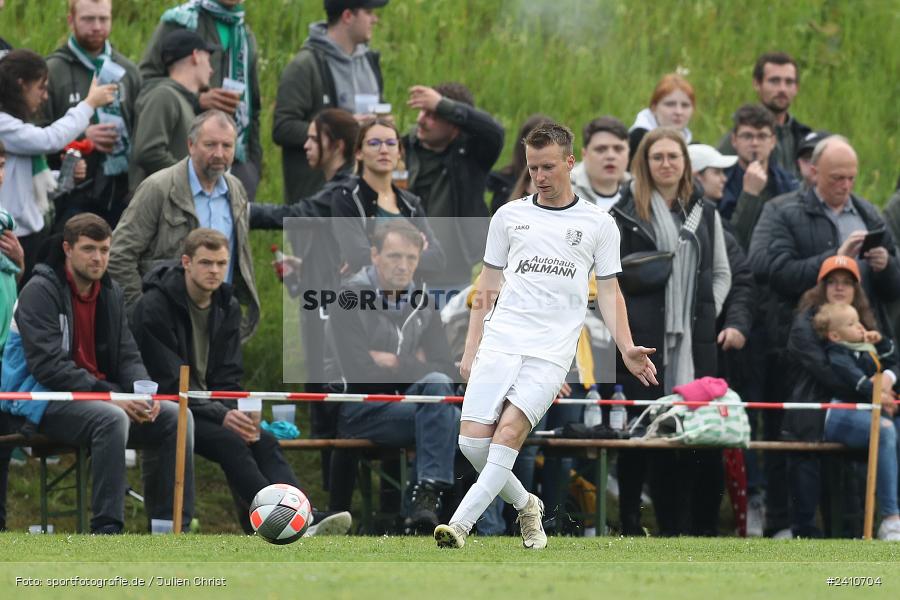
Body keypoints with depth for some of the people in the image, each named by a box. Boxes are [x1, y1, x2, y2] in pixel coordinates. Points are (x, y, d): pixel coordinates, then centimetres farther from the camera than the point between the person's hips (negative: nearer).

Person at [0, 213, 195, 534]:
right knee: (112, 419, -36)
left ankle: (170, 526, -8)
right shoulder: (41, 291, -11)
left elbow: (128, 356, 12)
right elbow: (48, 366, -20)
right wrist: (110, 396, -25)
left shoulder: (110, 293, 13)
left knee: (175, 417, -10)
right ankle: (106, 528, -33)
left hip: (102, 392, 8)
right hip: (45, 402, -8)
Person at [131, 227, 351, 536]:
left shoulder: (228, 307, 9)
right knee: (229, 442, -30)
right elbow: (168, 382, -17)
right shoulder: (155, 307, -13)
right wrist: (221, 416, -25)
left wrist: (235, 415, -12)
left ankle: (307, 524, -39)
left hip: (213, 408, 7)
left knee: (264, 441, -20)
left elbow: (228, 379, 10)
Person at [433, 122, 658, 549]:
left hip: (551, 350, -3)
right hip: (499, 341, 3)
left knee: (509, 431, -21)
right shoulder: (509, 217, 15)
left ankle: (460, 525, -25)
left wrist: (626, 349, -2)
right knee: (472, 441, -9)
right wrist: (470, 349, 12)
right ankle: (525, 506, 16)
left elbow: (608, 292, 12)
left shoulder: (598, 224, 10)